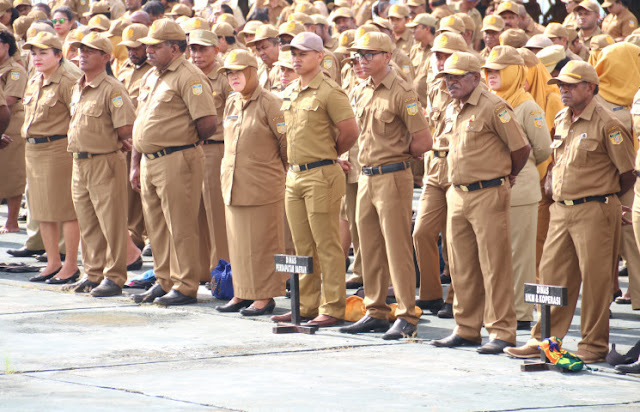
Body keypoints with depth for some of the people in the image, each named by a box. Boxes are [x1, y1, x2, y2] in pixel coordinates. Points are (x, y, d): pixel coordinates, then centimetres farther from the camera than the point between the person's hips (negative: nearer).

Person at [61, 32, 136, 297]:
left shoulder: (112, 89, -12)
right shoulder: (77, 88, 14)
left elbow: (126, 129, -17)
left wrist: (111, 144, -4)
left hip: (105, 163, -8)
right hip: (80, 163, 8)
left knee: (111, 222, -3)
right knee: (87, 224, 13)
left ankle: (114, 277, 2)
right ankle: (93, 275, 22)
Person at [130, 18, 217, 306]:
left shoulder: (188, 77, -11)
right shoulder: (150, 77, 17)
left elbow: (208, 123, -18)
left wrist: (186, 143, -2)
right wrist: (135, 164, 18)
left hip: (176, 161, -9)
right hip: (149, 161, 9)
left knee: (180, 227, -4)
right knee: (156, 227, 14)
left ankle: (185, 287, 1)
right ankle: (164, 281, 23)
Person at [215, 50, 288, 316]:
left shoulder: (269, 104, -10)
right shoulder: (231, 104, 12)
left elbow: (288, 143, -7)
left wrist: (285, 176, 0)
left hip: (263, 186, -7)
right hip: (234, 184, 7)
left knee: (263, 242, -3)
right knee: (238, 241, 10)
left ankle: (265, 296, 3)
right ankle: (242, 292, 19)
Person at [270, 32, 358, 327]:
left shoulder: (329, 92, -10)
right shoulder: (289, 93, 14)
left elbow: (350, 132, -11)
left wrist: (327, 157, 2)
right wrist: (295, 164, 15)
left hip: (321, 176, -8)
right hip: (294, 174, 8)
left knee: (327, 245, -4)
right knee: (303, 245, 12)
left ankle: (332, 309, -1)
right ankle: (306, 305, 18)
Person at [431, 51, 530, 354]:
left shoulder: (493, 107, -12)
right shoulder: (452, 111, 13)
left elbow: (521, 148, -10)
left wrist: (506, 177, 4)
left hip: (488, 195, -8)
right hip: (457, 194, 8)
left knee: (494, 265, -5)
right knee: (462, 266, 11)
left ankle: (502, 332, -2)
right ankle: (466, 329, 20)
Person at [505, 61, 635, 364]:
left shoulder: (606, 123, -11)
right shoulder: (561, 120, 12)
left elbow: (627, 172, -7)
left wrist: (605, 197, 5)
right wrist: (551, 182, 12)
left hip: (594, 211, -7)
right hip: (561, 210, 7)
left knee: (595, 278, -1)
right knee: (553, 273, 9)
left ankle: (594, 344, 7)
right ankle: (545, 339, 16)